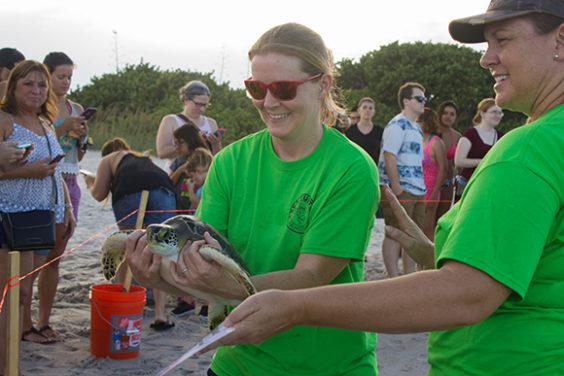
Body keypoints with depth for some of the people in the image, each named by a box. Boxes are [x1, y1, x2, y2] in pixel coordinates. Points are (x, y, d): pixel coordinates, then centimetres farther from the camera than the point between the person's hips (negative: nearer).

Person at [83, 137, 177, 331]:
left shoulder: (108, 159, 30)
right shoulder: (144, 159, 43)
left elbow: (99, 194, 19)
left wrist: (91, 183, 42)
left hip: (129, 192, -3)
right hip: (163, 190, 3)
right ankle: (160, 314, -1)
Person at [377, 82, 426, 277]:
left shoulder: (416, 128, 20)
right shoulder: (397, 125, -10)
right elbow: (389, 155, -18)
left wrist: (421, 186, 20)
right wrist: (396, 186, -22)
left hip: (417, 191, 10)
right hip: (400, 191, -9)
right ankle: (394, 279, -1)